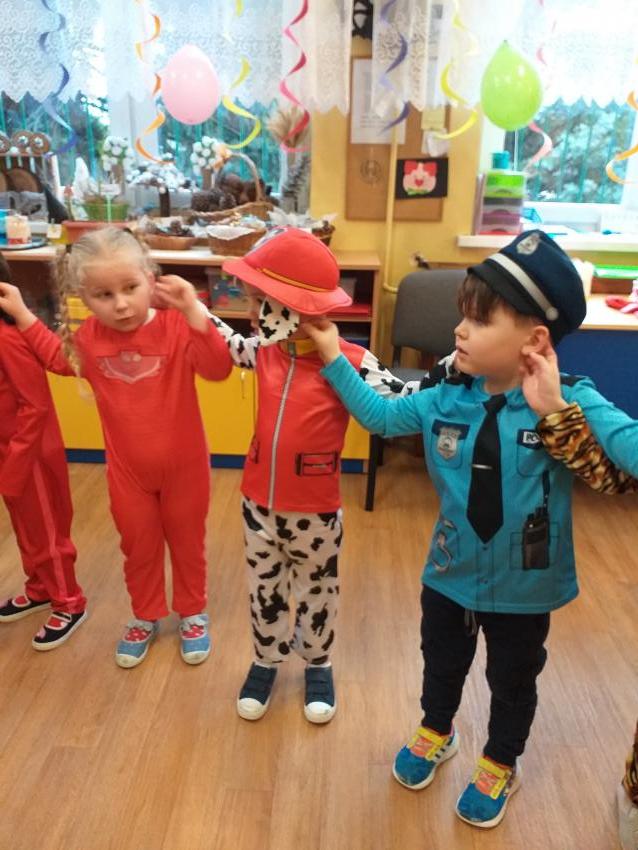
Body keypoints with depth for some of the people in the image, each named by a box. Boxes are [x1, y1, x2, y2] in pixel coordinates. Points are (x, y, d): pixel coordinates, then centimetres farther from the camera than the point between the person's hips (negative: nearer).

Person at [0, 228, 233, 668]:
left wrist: (193, 310, -45)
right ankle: (146, 617, 44)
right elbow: (59, 357, 17)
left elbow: (218, 368, -36)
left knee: (187, 544, 18)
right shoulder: (89, 337, -6)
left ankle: (193, 614, 41)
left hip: (184, 465, -3)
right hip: (127, 470, 3)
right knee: (139, 548, 20)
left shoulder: (175, 327, -21)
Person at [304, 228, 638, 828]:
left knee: (513, 683, 24)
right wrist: (333, 357, -3)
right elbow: (379, 415, 1)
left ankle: (500, 765, 54)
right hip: (449, 573, 3)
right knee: (442, 663, 28)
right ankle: (435, 733, 60)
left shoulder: (569, 403, -24)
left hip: (524, 586, -3)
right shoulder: (448, 400, -11)